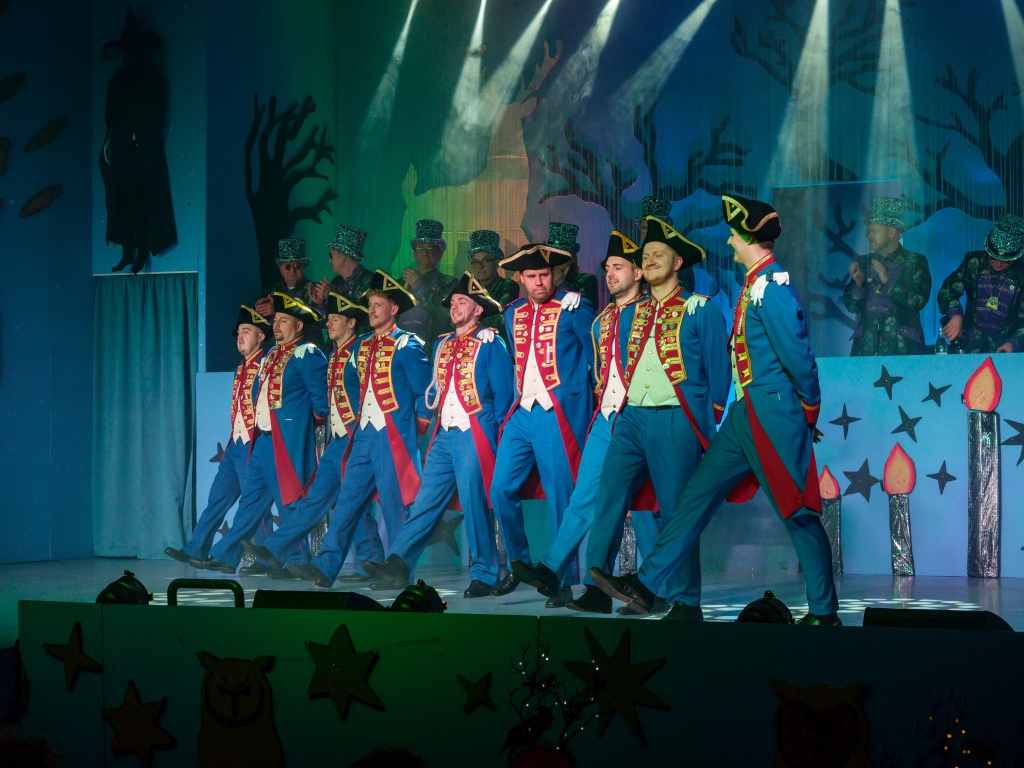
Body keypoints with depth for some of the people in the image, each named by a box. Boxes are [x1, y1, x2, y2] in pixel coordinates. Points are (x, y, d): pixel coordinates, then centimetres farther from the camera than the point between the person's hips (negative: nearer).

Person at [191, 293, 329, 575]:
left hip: (289, 441, -9)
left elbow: (322, 401, -11)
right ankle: (225, 556, 13)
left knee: (290, 502, -3)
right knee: (250, 499, 10)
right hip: (263, 439, 9)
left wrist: (310, 424, 0)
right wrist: (258, 428, 16)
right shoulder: (272, 355, 18)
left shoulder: (307, 355, -9)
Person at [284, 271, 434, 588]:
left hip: (394, 434, -7)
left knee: (394, 503, -5)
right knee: (347, 499, 2)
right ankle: (325, 567, -2)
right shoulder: (361, 345, 16)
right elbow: (351, 382, 30)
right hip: (364, 434, 7)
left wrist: (421, 418, -2)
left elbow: (425, 387, -7)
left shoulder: (407, 345, -6)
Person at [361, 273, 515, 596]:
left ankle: (484, 575, -1)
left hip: (474, 434, -6)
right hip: (444, 435, 6)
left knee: (475, 503, -7)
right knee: (426, 500, 1)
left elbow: (503, 393, -3)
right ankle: (398, 565, -4)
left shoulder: (490, 343, 0)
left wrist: (498, 433, -5)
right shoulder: (442, 345, 20)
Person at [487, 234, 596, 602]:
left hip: (559, 414, -6)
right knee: (501, 489, 1)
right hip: (521, 413, 6)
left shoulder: (572, 307, -2)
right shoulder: (513, 314, 16)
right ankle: (518, 563, 20)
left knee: (560, 496, -6)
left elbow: (596, 356, 1)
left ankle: (563, 579, 1)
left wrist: (594, 401, -3)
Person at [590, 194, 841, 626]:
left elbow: (797, 354, -19)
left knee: (798, 512, -2)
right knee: (698, 494, 7)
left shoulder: (772, 287, -16)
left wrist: (810, 407, -6)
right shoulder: (754, 286, 14)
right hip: (745, 413, 10)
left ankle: (824, 612, 7)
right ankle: (646, 586, 9)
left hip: (774, 415, -10)